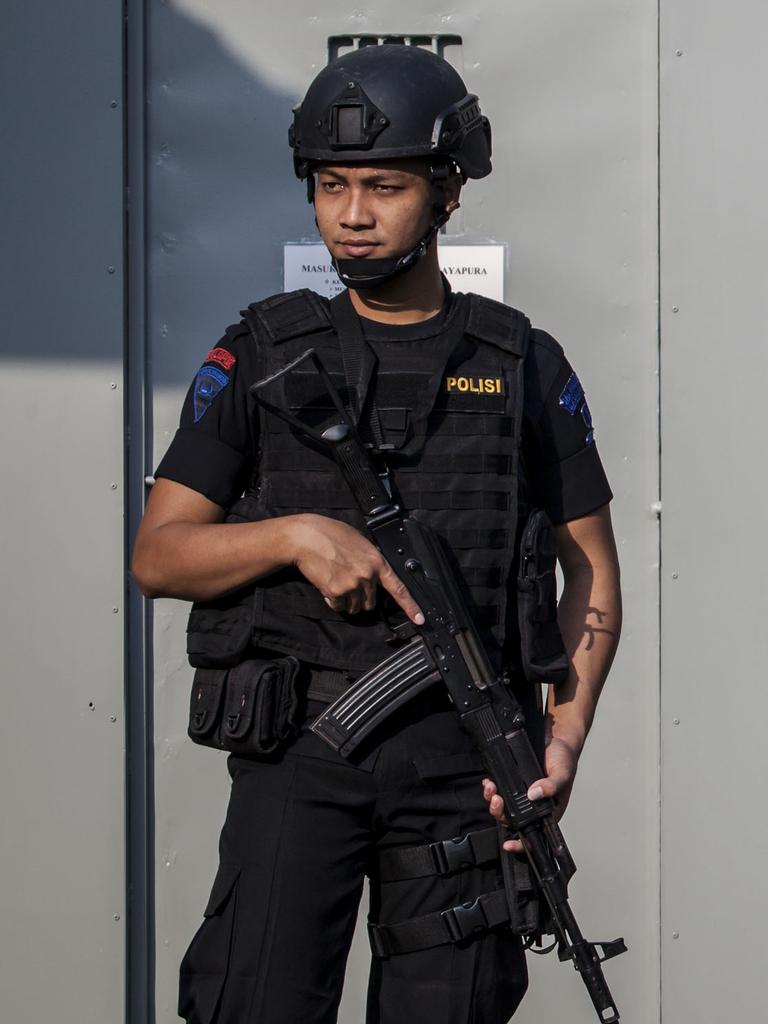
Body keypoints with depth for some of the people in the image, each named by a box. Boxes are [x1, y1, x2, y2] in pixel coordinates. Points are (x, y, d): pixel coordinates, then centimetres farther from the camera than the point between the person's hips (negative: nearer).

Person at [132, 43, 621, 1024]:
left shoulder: (523, 365, 8)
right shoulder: (262, 354, 7)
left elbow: (592, 573, 10)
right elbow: (157, 555, 4)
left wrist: (563, 739, -5)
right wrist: (298, 535, -13)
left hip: (463, 756, 1)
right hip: (297, 750, 0)